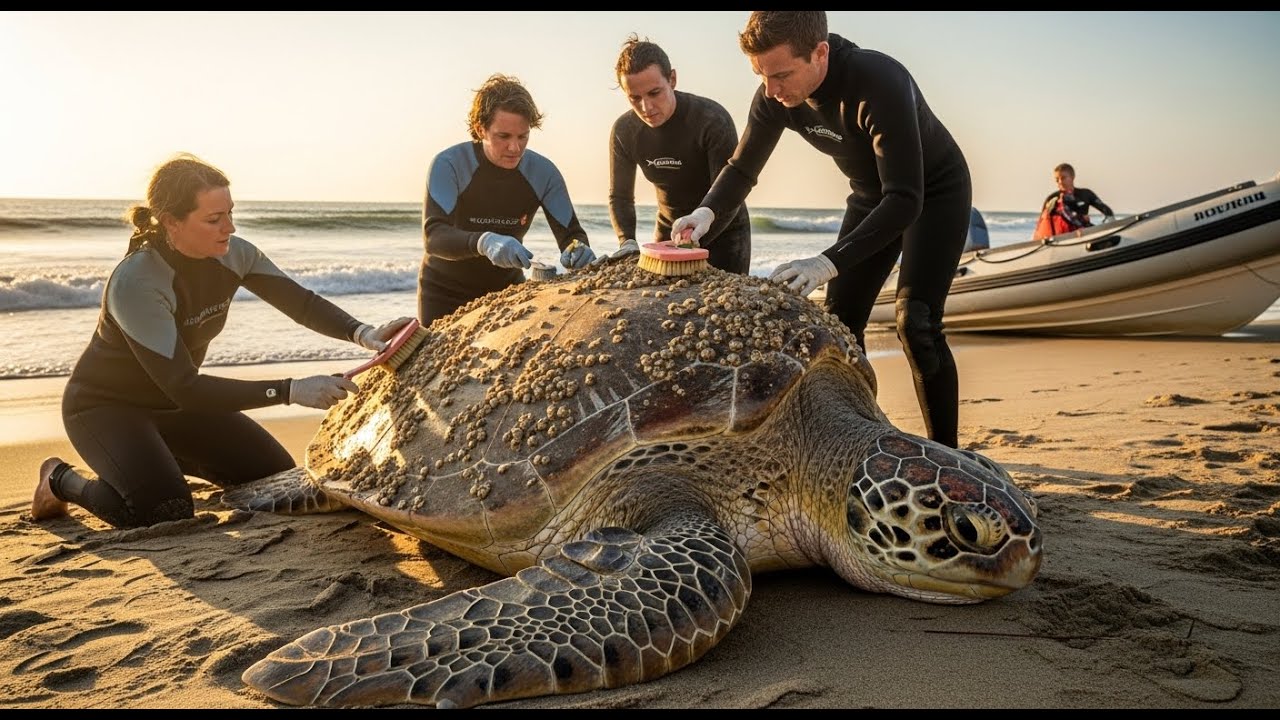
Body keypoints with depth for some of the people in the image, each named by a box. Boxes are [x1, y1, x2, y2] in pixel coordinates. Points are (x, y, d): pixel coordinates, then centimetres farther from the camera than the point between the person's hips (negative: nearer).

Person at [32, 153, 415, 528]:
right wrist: (290, 390, -41)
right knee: (166, 513, -26)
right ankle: (62, 480, 4)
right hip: (107, 405, -6)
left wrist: (361, 333, -28)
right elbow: (184, 388, -36)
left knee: (279, 476, 0)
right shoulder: (135, 284, -33)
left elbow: (302, 303, -8)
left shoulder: (232, 254, -15)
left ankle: (164, 455, 23)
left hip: (175, 400, 7)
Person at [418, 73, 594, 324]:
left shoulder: (543, 172, -14)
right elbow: (433, 237, -35)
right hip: (445, 292, -2)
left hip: (506, 288, 3)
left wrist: (578, 250, -38)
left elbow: (571, 234, -13)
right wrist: (484, 242, -54)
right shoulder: (449, 165, -23)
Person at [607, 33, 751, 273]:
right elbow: (619, 196, -1)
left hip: (723, 233, -4)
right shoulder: (624, 131, -10)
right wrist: (627, 242, -21)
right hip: (667, 232, 4)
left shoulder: (713, 120, -25)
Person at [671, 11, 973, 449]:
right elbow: (742, 167, -5)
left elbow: (905, 200, -41)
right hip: (871, 197, 6)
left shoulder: (881, 84, -38)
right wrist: (708, 210, -28)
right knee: (840, 322, 0)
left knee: (915, 322, -19)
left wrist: (829, 262, -50)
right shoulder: (775, 96, -18)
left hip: (935, 191, -6)